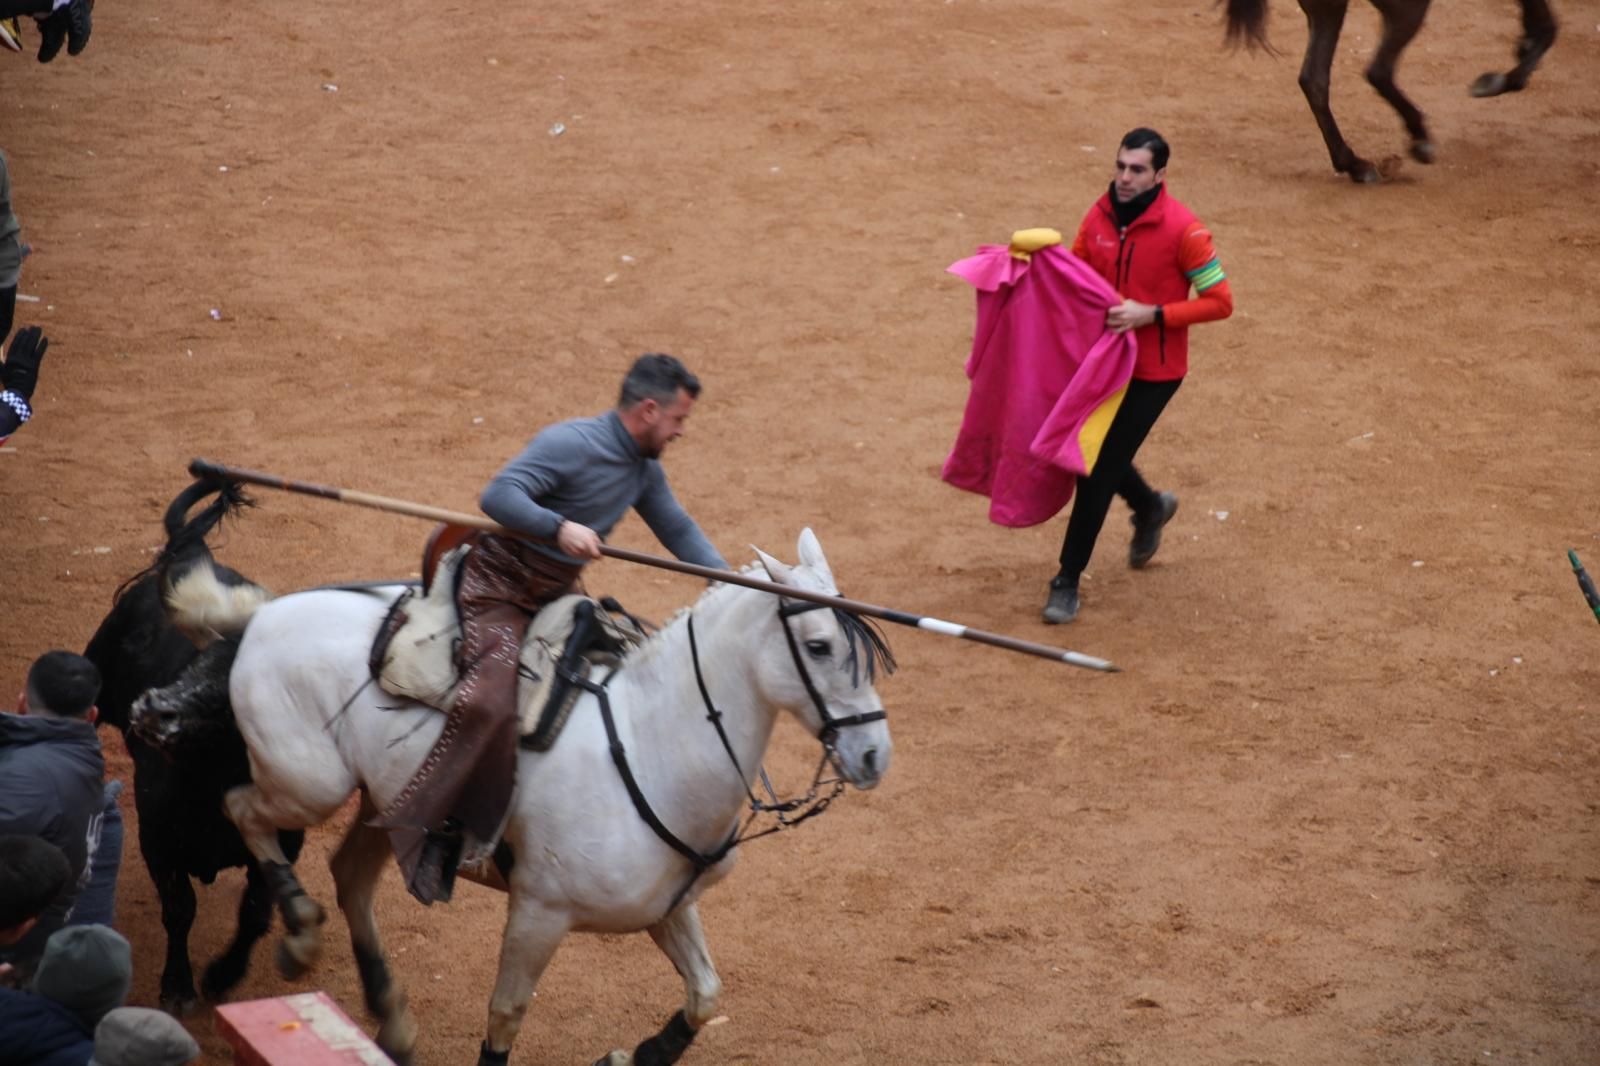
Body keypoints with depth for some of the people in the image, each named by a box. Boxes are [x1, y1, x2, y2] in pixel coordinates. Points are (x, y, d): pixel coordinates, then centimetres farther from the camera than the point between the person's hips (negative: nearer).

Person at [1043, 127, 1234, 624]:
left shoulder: (1182, 229, -18)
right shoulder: (1099, 216, -1)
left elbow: (1220, 301, -16)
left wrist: (1151, 314, -24)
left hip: (1153, 372, -6)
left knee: (1099, 470, -5)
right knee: (1092, 451, 16)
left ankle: (1068, 582, 6)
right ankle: (1150, 507, 47)